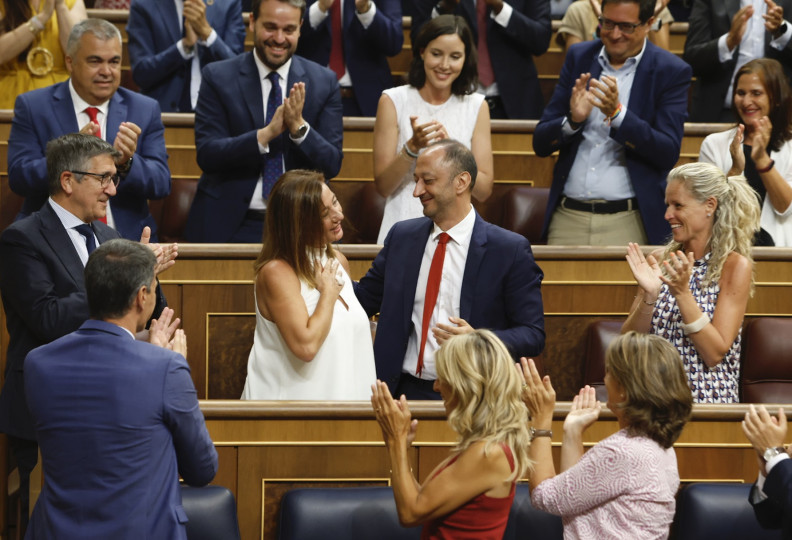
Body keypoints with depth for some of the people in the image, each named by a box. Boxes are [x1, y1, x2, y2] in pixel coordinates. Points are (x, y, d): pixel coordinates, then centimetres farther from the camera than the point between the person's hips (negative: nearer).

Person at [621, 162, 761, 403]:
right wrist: (649, 296, -13)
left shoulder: (735, 266, -3)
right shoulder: (660, 260, 9)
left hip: (708, 398, -4)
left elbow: (715, 354, -10)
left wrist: (682, 293, -19)